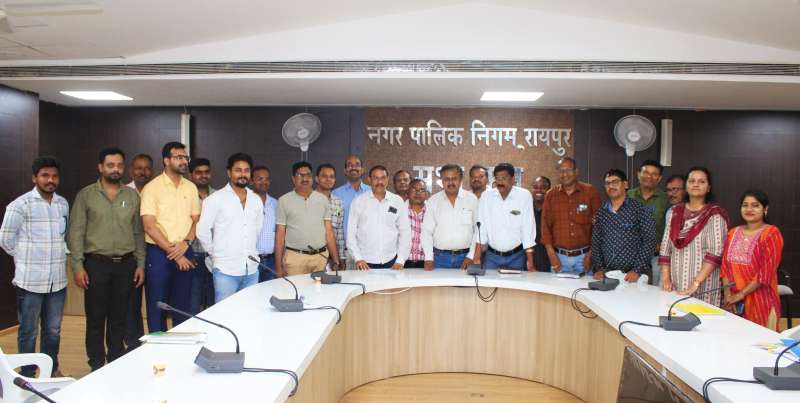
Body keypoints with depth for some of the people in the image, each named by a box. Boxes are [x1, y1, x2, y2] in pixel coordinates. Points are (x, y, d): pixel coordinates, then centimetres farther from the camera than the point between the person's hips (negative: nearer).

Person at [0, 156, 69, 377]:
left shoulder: (63, 204, 8)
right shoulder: (20, 205, -9)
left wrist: (59, 256, 11)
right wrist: (28, 258, 4)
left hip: (58, 280, 5)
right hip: (30, 280, -4)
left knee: (53, 330, 15)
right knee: (28, 332, 7)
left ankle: (52, 369, 30)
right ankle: (27, 375, 20)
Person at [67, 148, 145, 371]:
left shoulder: (132, 196, 7)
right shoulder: (86, 195, 0)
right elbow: (75, 233, -2)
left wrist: (140, 264, 5)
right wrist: (78, 266, -9)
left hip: (125, 264, 2)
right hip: (96, 264, -2)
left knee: (119, 318, 10)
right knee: (95, 318, 4)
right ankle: (97, 365, 16)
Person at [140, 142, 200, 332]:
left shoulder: (191, 187, 8)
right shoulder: (152, 188, -7)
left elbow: (196, 220, 9)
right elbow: (149, 226, -12)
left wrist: (185, 243, -9)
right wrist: (173, 253, -13)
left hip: (185, 253, 4)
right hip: (159, 253, -4)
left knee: (183, 305, 12)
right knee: (157, 305, 5)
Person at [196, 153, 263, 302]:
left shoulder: (256, 200, 9)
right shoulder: (215, 199, -5)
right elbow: (202, 232, -3)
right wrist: (216, 253, 6)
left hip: (252, 270, 5)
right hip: (226, 271, -5)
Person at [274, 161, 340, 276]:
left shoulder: (323, 199, 10)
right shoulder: (284, 201, 4)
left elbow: (329, 232, 10)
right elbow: (280, 235, 3)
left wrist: (336, 261, 4)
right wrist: (278, 266, -2)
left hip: (321, 257, 2)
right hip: (295, 257, -2)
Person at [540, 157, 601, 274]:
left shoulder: (590, 192, 0)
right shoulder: (551, 195, 5)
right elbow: (546, 225, 3)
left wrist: (591, 254, -6)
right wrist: (551, 255, -4)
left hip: (584, 256, -1)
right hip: (559, 257, 1)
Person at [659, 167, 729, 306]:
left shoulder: (715, 214, -5)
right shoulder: (674, 212, 8)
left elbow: (715, 252, -13)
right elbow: (665, 248, 8)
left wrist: (696, 283, -19)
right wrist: (665, 278, -2)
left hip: (703, 287, -4)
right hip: (674, 285, 4)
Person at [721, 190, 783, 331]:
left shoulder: (771, 233, -6)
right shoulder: (733, 233, 10)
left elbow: (766, 272, -13)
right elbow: (725, 266, 7)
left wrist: (741, 294, -14)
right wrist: (728, 295, -5)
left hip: (760, 300, -4)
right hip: (734, 301, 5)